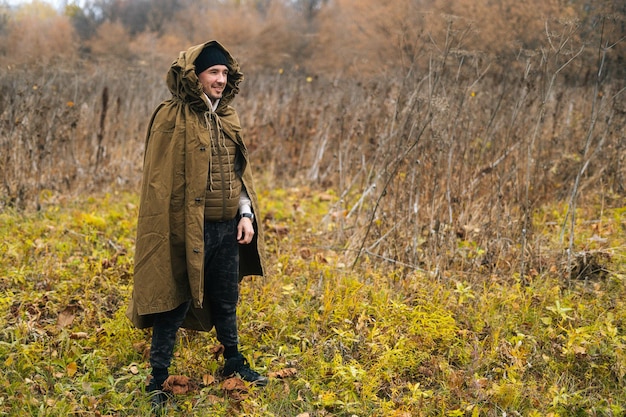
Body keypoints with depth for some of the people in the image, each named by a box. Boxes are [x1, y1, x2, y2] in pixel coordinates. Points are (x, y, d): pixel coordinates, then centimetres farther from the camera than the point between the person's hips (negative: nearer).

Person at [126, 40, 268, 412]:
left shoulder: (228, 117, 10)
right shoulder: (172, 117, -11)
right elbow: (160, 180, -11)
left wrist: (246, 214, 4)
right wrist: (171, 231, -14)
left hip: (228, 228, 6)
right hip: (188, 230, -6)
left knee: (226, 301, 19)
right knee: (174, 305, 2)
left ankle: (234, 363, 37)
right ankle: (157, 382, 15)